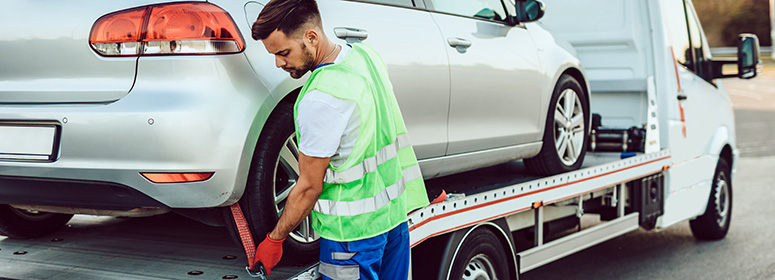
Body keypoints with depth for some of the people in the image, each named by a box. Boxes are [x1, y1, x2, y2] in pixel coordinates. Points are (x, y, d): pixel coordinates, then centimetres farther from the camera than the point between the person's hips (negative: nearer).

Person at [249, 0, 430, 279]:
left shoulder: (320, 98, -26)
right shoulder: (367, 55, 0)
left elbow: (309, 187, -17)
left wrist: (274, 239, -4)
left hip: (354, 226, -8)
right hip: (396, 212, 9)